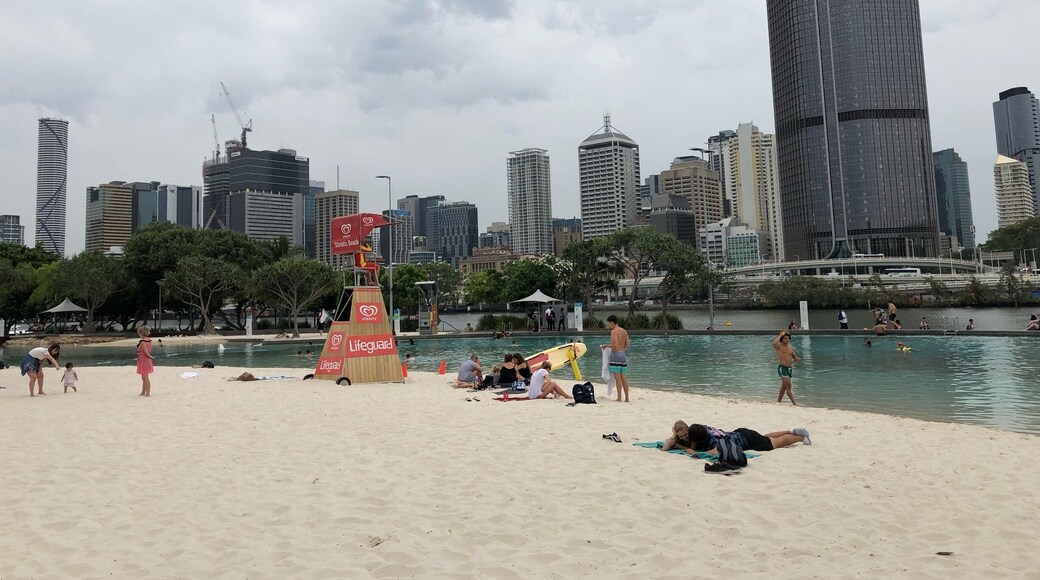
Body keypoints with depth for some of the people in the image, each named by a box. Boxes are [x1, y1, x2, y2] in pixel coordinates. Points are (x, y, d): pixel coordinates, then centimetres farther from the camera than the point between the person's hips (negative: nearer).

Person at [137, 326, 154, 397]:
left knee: (145, 378, 0)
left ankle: (147, 393, 6)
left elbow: (146, 352, -22)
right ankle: (143, 393, 27)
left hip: (143, 361, -9)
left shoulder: (142, 341, -21)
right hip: (147, 361, 9)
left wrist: (151, 357, -6)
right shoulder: (149, 340, 5)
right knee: (144, 378, 17)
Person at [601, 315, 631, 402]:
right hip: (623, 355, 8)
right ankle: (627, 398, 10)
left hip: (616, 355, -8)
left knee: (618, 378, -6)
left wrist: (606, 346, -6)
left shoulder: (614, 332, -11)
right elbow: (627, 345, 15)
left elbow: (615, 345, -20)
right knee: (624, 378, 9)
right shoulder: (624, 331, 13)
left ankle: (619, 398, -7)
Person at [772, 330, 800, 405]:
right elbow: (774, 343, -31)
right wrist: (780, 335, -18)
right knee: (788, 386, -12)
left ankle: (778, 401, 27)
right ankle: (794, 403, -13)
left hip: (790, 368, 7)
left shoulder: (791, 348, 12)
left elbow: (795, 357, 18)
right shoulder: (779, 346, -7)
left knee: (784, 386, 16)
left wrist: (797, 359, -7)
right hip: (782, 368, -7)